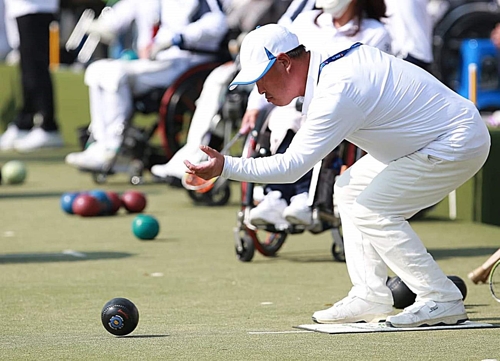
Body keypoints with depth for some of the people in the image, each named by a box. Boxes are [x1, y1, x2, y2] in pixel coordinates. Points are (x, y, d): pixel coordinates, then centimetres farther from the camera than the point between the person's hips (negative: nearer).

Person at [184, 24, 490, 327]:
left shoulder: (337, 93, -28)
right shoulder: (328, 59, 0)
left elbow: (292, 167, -28)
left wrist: (226, 166, -30)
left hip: (459, 145, -11)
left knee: (369, 210, -15)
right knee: (349, 191, 12)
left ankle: (443, 302, -12)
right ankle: (371, 298, 10)